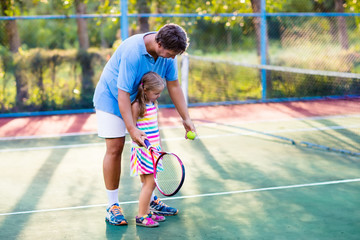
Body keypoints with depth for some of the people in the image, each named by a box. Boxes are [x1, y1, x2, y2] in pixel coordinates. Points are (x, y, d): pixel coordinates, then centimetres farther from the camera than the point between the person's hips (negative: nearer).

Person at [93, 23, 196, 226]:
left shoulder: (167, 52, -15)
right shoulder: (132, 52, -36)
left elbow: (173, 85, -5)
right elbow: (122, 94, -33)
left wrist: (186, 118, -8)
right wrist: (131, 128, -37)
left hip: (140, 101, 7)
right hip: (112, 97, -7)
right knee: (115, 148, -10)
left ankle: (150, 200, 17)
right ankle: (113, 206, 1)